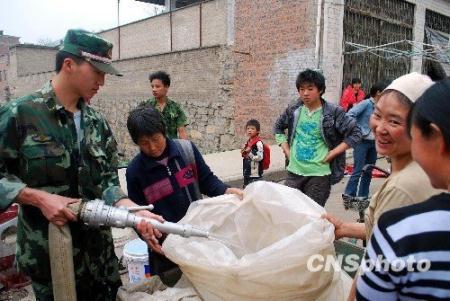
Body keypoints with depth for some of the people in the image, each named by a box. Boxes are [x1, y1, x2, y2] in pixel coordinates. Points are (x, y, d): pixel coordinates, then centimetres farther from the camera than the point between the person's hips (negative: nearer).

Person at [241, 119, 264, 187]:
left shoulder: (258, 143, -15)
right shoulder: (248, 142, 11)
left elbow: (260, 157, -22)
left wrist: (249, 152, -23)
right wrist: (244, 153, 4)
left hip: (255, 174, -9)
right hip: (247, 172, 9)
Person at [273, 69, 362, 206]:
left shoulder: (333, 112, -10)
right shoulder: (293, 110, 1)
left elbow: (355, 133, -7)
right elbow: (278, 128, 17)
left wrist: (331, 154, -11)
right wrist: (287, 151, 5)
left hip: (319, 174, -3)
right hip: (294, 171, 4)